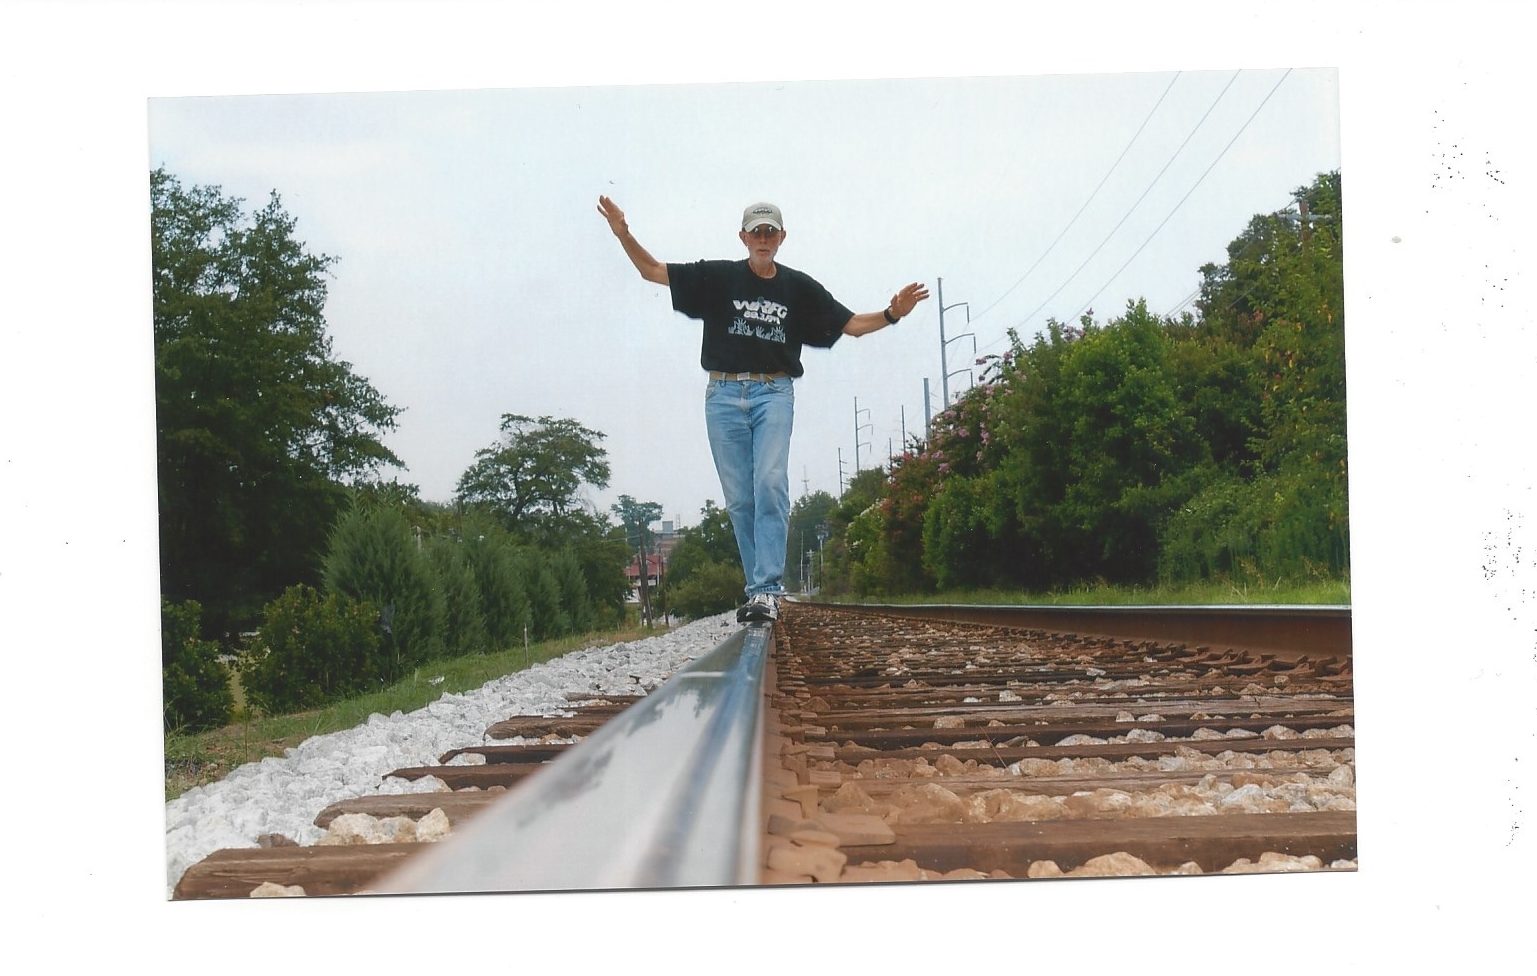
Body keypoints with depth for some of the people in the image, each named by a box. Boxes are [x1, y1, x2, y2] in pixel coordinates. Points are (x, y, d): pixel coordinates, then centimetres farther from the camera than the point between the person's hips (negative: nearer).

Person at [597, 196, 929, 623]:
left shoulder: (799, 287, 11)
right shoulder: (717, 277, 8)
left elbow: (852, 324, 13)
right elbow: (652, 270, 7)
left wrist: (892, 313, -4)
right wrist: (623, 234, -8)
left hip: (773, 394, -1)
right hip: (724, 395, 1)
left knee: (770, 483, -19)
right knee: (739, 498, 1)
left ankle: (767, 589, -22)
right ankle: (757, 587, 9)